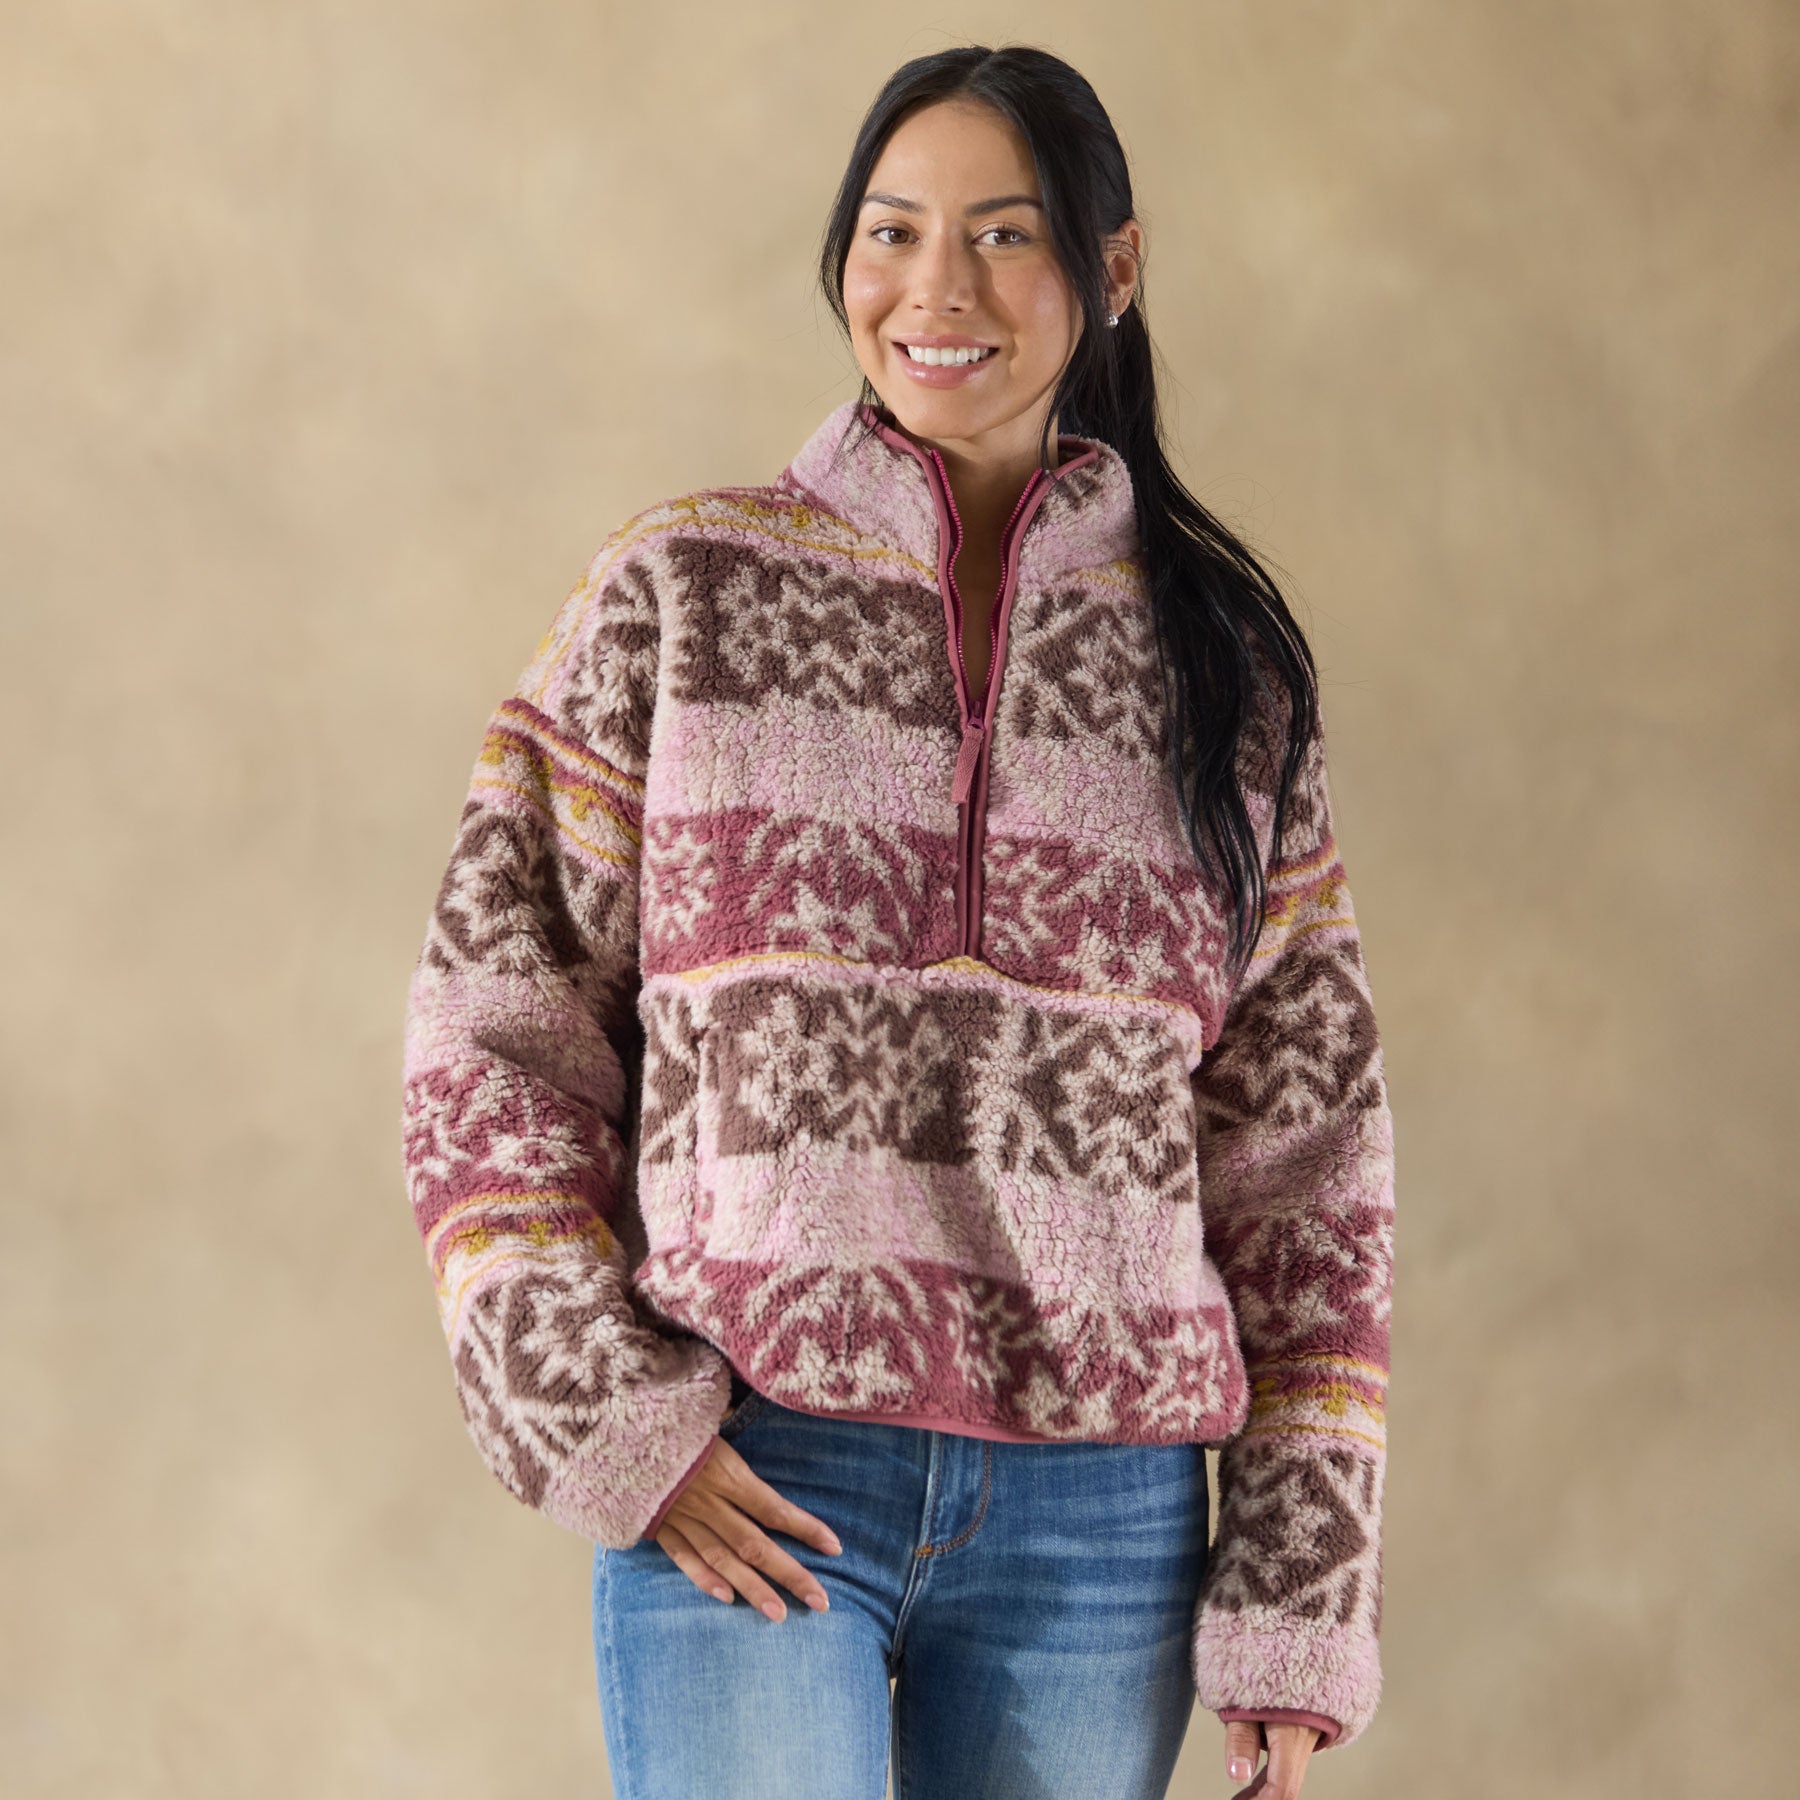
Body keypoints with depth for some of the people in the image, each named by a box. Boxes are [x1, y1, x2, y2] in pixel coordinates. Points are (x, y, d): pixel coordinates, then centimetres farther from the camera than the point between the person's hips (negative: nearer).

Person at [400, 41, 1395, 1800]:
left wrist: (1297, 1598, 4)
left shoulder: (1221, 662, 8)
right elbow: (492, 1022, 3)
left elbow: (1307, 1146, 8)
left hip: (1099, 1516, 2)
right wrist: (601, 1419, -7)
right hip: (743, 1488, -2)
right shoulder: (679, 595, 4)